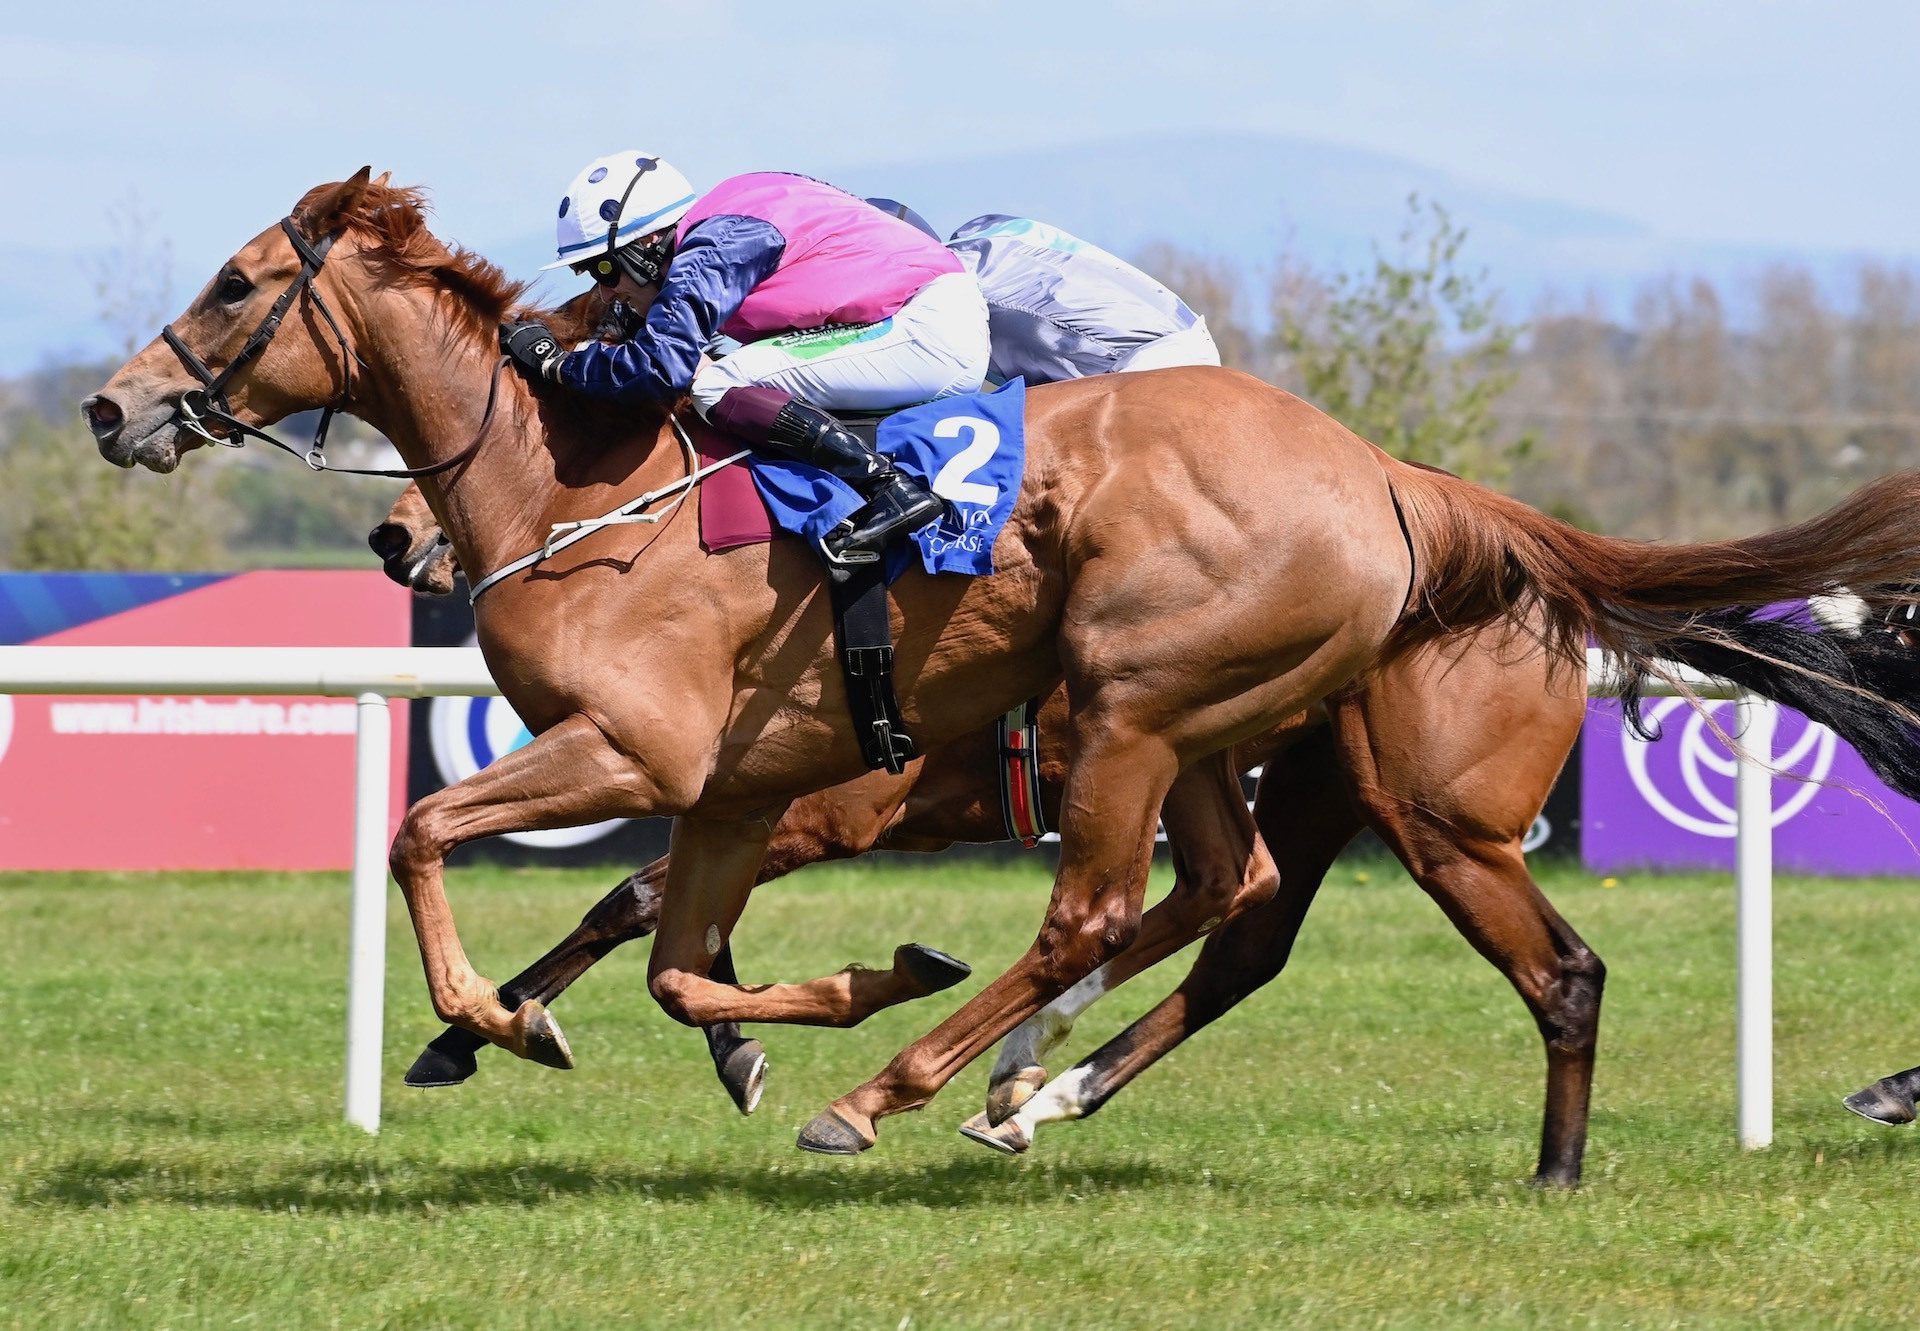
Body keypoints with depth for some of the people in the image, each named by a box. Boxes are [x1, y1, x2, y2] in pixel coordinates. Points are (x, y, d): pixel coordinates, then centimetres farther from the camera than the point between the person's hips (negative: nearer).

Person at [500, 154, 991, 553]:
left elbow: (663, 364, -25)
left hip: (927, 332, -10)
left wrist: (553, 361, -12)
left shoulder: (712, 250, -15)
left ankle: (888, 485, -23)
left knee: (714, 384, -17)